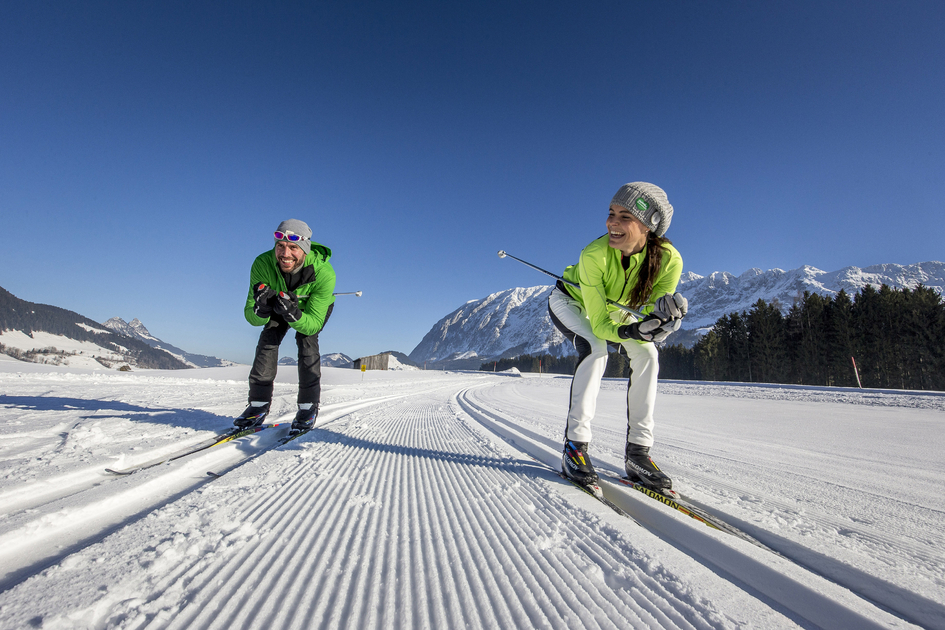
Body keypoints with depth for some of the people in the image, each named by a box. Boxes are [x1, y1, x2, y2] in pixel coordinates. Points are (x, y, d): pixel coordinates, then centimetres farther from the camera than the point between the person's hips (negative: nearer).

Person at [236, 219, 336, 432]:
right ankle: (259, 403, -1)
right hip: (280, 303, 3)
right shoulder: (262, 263, -33)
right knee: (268, 338, -15)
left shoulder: (324, 273, -41)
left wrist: (294, 314, -57)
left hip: (316, 306, -2)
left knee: (306, 338, -24)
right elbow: (250, 316, -30)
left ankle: (309, 406, -14)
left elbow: (314, 324, -37)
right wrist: (261, 310, -53)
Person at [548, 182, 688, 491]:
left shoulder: (669, 259, -29)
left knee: (646, 353, -17)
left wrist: (667, 314, -48)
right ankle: (575, 446, -21)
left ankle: (637, 451, -6)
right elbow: (599, 325, -35)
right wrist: (632, 331, -54)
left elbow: (655, 317, -25)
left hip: (614, 307, 4)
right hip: (571, 301, -4)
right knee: (596, 349, -30)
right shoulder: (594, 254, -38)